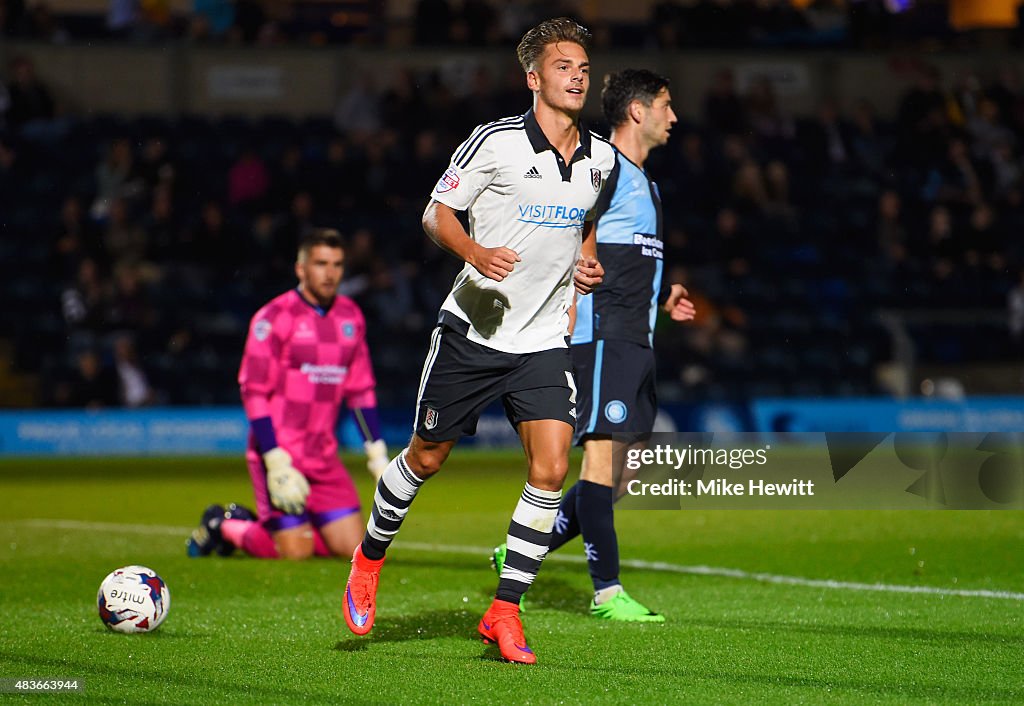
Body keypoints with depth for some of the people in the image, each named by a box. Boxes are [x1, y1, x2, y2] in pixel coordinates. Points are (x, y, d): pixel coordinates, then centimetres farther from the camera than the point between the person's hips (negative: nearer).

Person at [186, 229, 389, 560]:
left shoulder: (351, 317, 10)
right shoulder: (274, 318, -10)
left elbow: (361, 391, 16)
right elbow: (253, 392, -12)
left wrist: (377, 455, 10)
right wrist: (277, 463, -18)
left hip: (324, 455, 6)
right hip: (279, 451, -6)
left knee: (353, 548, -1)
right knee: (296, 551, -11)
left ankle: (252, 524, 19)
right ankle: (224, 525, 17)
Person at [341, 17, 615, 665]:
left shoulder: (601, 158, 5)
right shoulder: (496, 142, -11)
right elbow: (437, 214, -4)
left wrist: (586, 264, 6)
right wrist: (476, 252, -22)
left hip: (545, 339, 3)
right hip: (474, 330, -3)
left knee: (552, 468, -12)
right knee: (427, 457, 8)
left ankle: (505, 612, -2)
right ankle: (370, 557, 36)